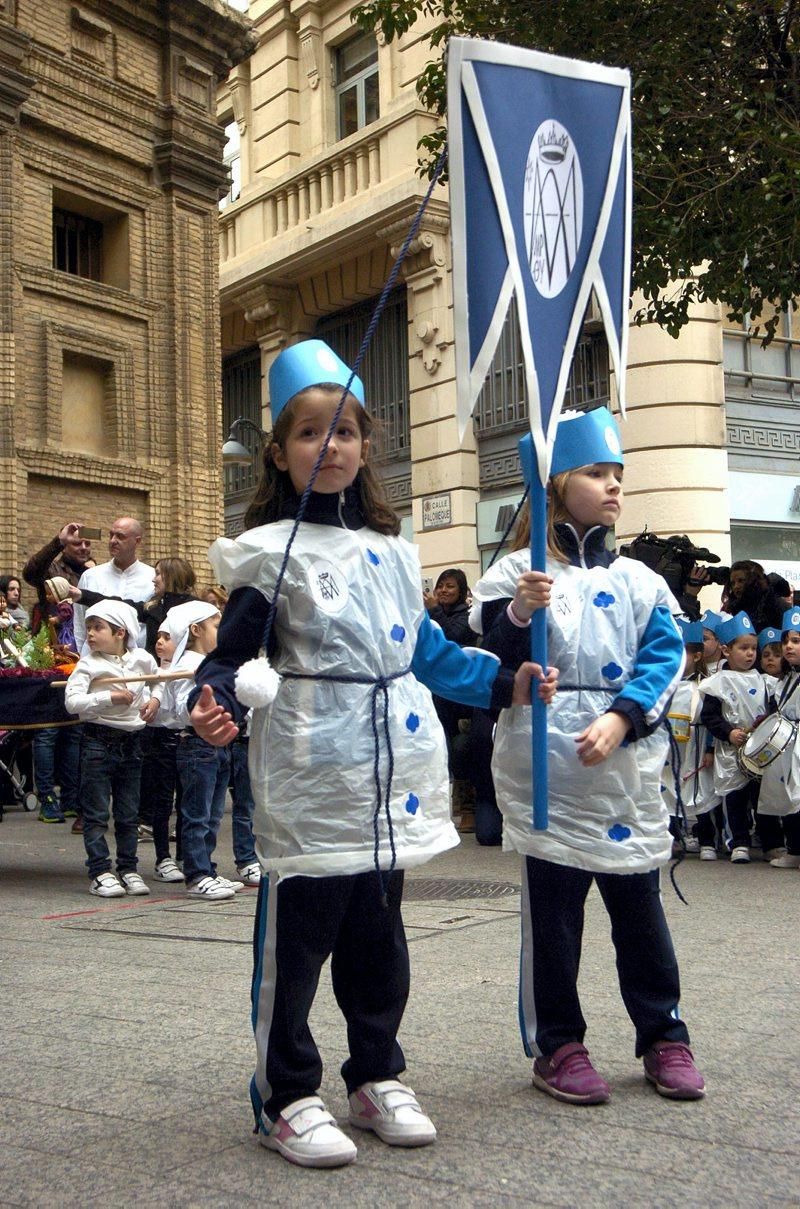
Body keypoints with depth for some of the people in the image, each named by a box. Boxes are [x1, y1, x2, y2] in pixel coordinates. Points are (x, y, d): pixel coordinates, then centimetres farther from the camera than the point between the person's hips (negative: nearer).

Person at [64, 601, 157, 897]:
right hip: (98, 741, -3)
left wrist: (151, 699, 8)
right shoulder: (88, 663, -7)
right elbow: (72, 701, -19)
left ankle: (128, 869, 19)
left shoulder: (143, 659, 3)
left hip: (131, 741, 3)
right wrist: (110, 697, -24)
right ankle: (99, 873, 5)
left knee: (128, 813, 10)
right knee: (96, 813, -1)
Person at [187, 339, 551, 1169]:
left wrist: (504, 684, 20)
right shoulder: (271, 554, -5)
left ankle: (375, 1078, 31)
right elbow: (233, 654, -11)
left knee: (378, 938, 16)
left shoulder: (392, 551, 13)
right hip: (310, 782, -6)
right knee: (296, 939, 1)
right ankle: (286, 1098, 17)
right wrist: (217, 704, -31)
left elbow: (425, 651, 21)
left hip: (390, 783, 6)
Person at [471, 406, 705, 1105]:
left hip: (628, 760, 3)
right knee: (553, 905, 6)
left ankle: (664, 1036, 25)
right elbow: (495, 666, -3)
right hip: (545, 762, -3)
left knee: (639, 902, 10)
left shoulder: (638, 580, 9)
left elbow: (665, 656, -1)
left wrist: (620, 718, -16)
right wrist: (519, 614, -21)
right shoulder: (519, 574, 0)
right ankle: (557, 1044, 20)